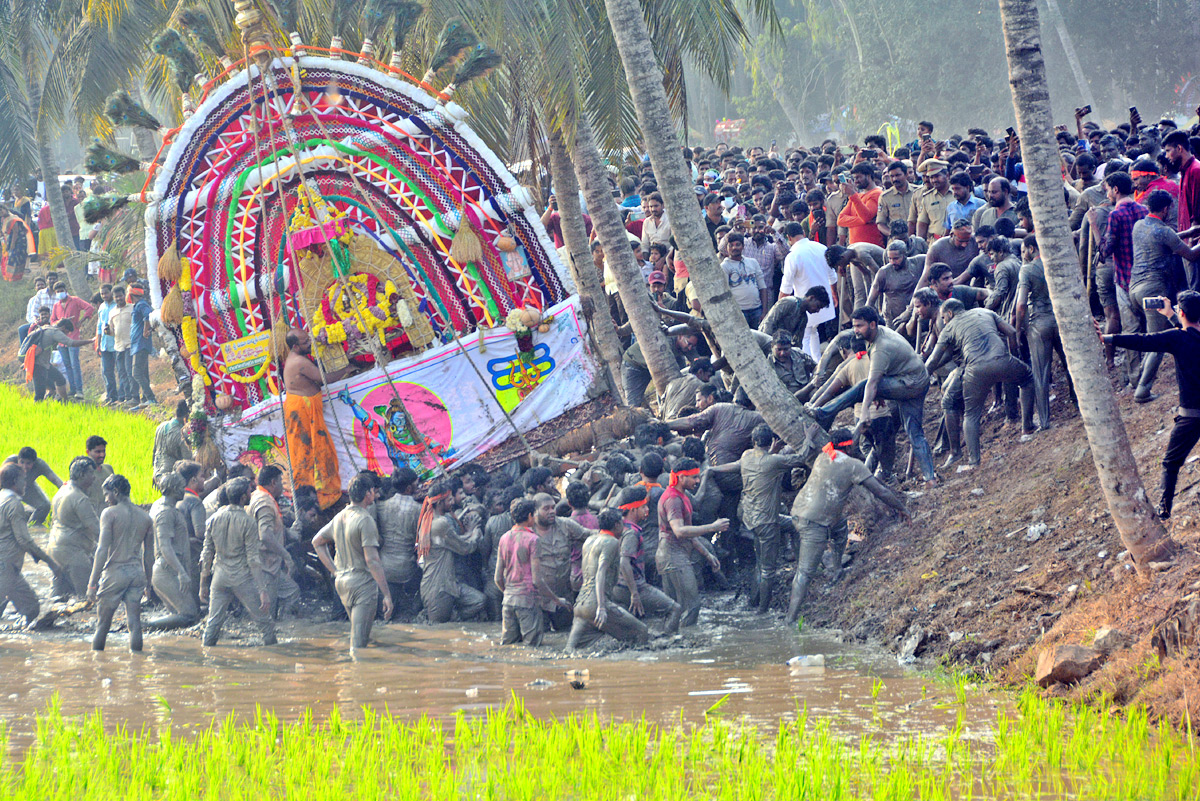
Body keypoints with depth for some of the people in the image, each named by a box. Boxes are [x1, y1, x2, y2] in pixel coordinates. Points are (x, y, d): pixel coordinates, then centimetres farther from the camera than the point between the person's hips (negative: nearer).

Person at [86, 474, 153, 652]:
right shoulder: (145, 517, 10)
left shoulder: (110, 513, -5)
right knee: (134, 622, 2)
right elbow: (149, 555, 13)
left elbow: (103, 550, -11)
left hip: (115, 572, -4)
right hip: (137, 572, 4)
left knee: (102, 623, 5)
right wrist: (147, 582, 21)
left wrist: (92, 583, -11)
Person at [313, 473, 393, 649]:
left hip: (341, 581, 8)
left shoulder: (340, 517, 9)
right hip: (363, 582, -8)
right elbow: (372, 560, -20)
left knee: (358, 633, 21)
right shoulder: (365, 520, -15)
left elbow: (317, 542, 21)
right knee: (359, 641, -9)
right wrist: (387, 595, -19)